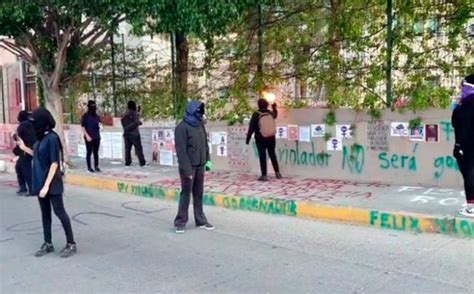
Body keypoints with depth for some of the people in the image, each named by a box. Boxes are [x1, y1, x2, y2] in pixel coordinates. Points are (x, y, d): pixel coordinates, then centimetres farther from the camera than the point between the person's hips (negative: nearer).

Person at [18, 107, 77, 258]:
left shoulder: (52, 138, -17)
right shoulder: (40, 138, 8)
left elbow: (54, 163, -19)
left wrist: (47, 185, -22)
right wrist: (25, 149, 9)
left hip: (52, 183, -8)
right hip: (40, 182, 8)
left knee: (59, 212, -2)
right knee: (45, 213, 13)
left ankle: (71, 244, 7)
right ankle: (48, 244, 23)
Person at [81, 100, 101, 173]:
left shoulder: (97, 116, 9)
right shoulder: (85, 116, -5)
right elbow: (83, 127, -8)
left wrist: (99, 125, -5)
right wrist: (87, 136, -15)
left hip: (97, 137, 5)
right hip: (89, 137, -5)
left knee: (96, 152, 9)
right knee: (89, 152, 2)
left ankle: (96, 166, 16)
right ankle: (89, 167, 9)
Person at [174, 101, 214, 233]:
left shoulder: (200, 125, 9)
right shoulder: (182, 127, -14)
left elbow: (205, 144, 17)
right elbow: (181, 150, -18)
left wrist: (208, 160, 8)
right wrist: (187, 169, -20)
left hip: (200, 166, 7)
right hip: (189, 167, -7)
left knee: (199, 194, 12)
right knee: (186, 194, 0)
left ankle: (200, 220, 21)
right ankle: (180, 222, 9)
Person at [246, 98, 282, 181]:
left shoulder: (256, 115, -14)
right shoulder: (270, 113, -1)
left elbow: (251, 128, -12)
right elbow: (275, 115, 26)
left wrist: (248, 138, -5)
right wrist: (274, 108, 45)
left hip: (260, 139, -4)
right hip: (271, 138, 4)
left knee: (262, 156, 1)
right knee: (273, 155, 17)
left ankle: (264, 175, 0)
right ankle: (277, 172, 21)